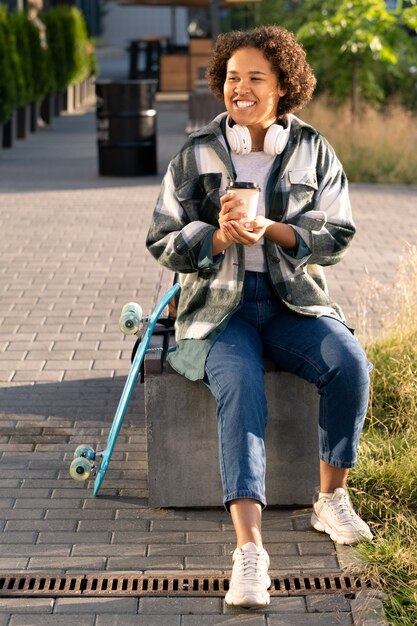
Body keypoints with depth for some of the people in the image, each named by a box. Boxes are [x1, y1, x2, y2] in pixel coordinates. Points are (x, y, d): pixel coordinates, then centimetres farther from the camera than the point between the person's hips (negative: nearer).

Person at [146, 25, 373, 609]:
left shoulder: (314, 151, 6)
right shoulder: (196, 154, 3)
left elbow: (336, 236, 1)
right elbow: (163, 241, 2)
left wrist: (269, 229, -17)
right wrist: (220, 235, -19)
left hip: (294, 302, 2)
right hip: (219, 305, -2)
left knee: (350, 363, -28)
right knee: (240, 388, -32)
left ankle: (332, 499, -6)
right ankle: (249, 550, -40)